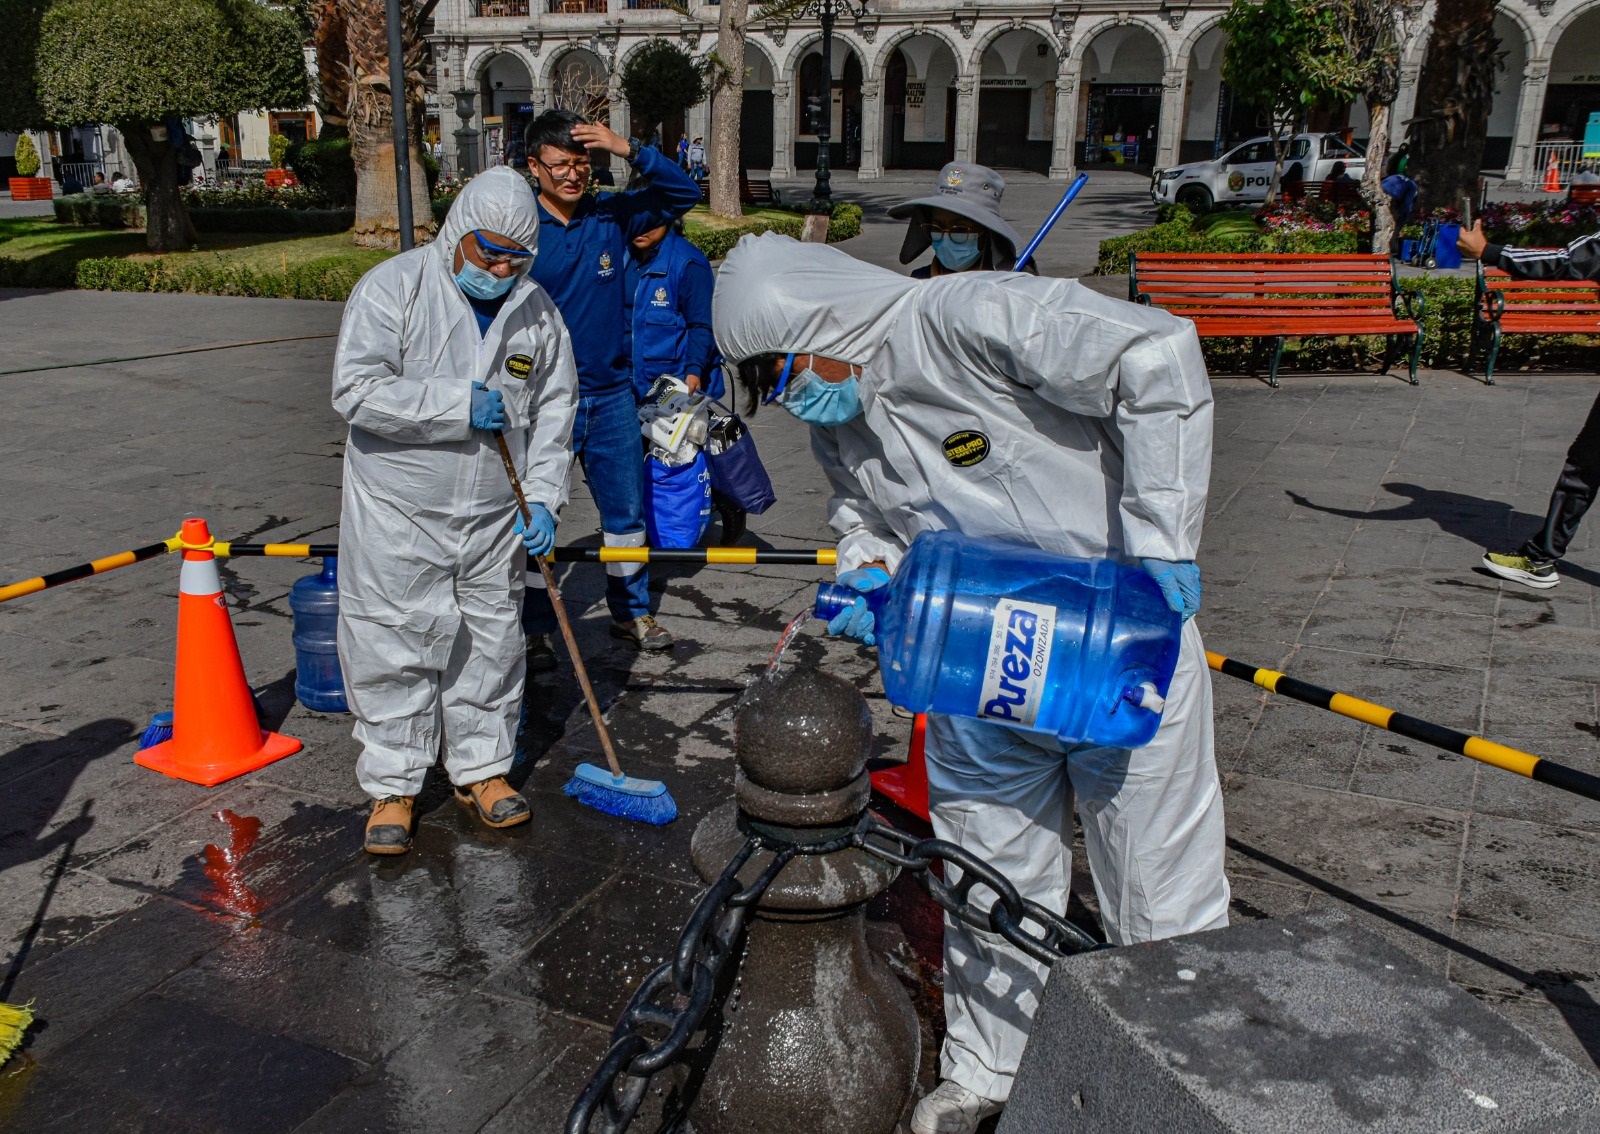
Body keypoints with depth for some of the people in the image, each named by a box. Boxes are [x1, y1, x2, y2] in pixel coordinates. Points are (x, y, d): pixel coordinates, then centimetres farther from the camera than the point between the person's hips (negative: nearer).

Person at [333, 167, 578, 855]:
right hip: (398, 514, -4)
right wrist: (459, 405, -22)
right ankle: (393, 786, 18)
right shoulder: (393, 288, -10)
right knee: (393, 648, 3)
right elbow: (356, 390, -19)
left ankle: (481, 769, 29)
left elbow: (553, 410, 9)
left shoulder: (537, 310, 4)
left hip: (494, 515, 4)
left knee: (491, 646, 12)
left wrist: (542, 498, -1)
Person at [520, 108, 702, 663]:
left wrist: (630, 151, -13)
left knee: (626, 512, 13)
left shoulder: (612, 216, 2)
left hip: (611, 393, 4)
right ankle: (536, 629, 18)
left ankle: (630, 611, 31)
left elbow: (684, 194, 2)